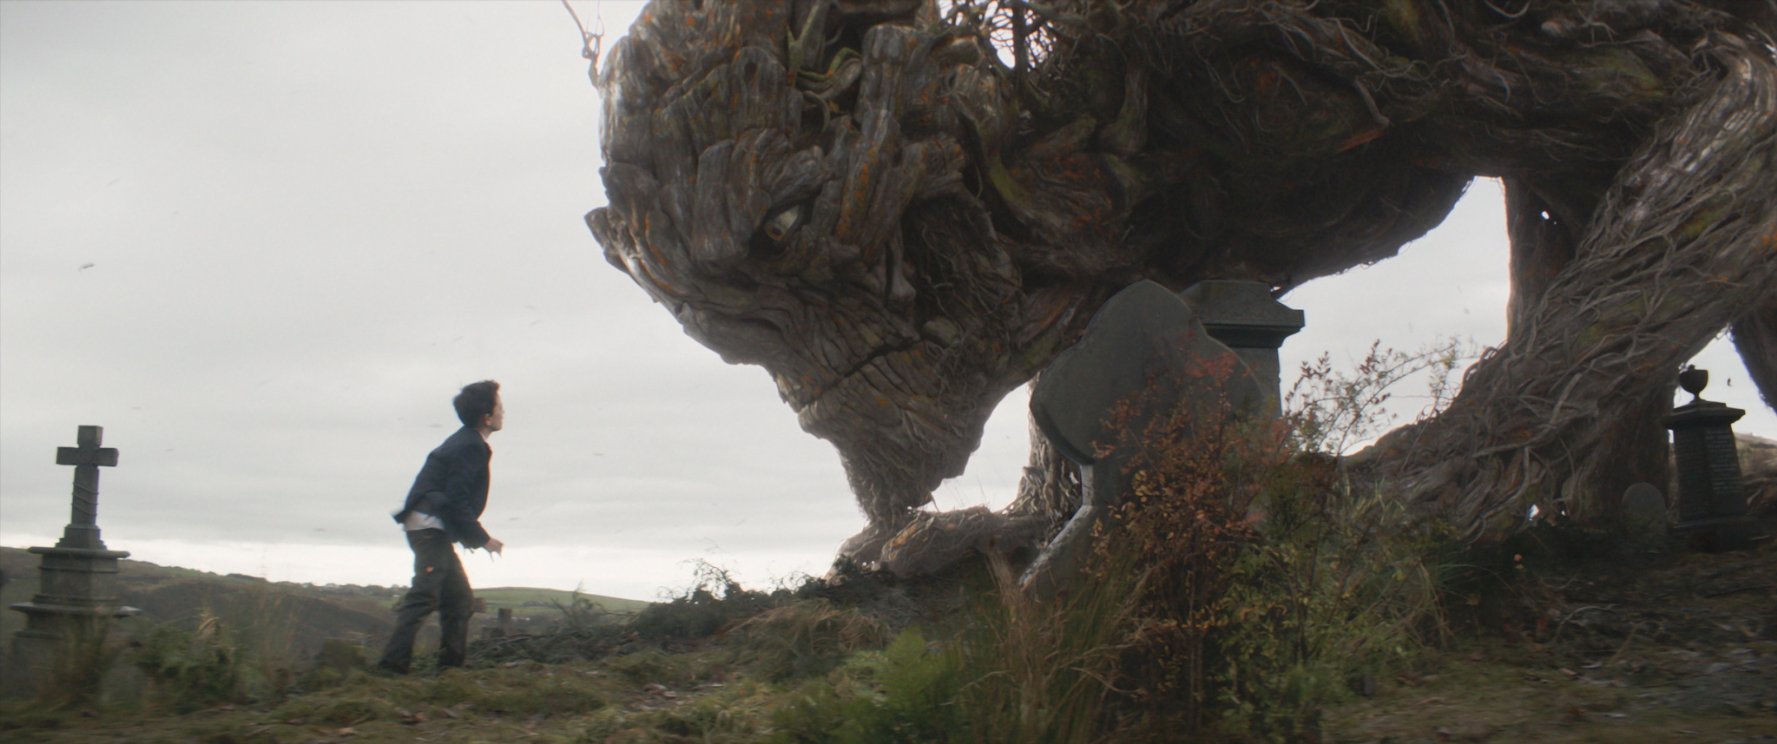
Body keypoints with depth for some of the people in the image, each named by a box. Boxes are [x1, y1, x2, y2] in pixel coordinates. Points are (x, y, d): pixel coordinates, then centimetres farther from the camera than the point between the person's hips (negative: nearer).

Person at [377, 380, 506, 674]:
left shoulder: (466, 443, 18)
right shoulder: (470, 447, -13)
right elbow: (456, 501, -20)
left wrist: (470, 535, 19)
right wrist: (482, 538, -12)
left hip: (431, 528, 11)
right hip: (430, 526, -11)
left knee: (460, 597, 14)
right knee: (424, 595, -17)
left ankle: (452, 665, 16)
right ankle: (393, 665, -21)